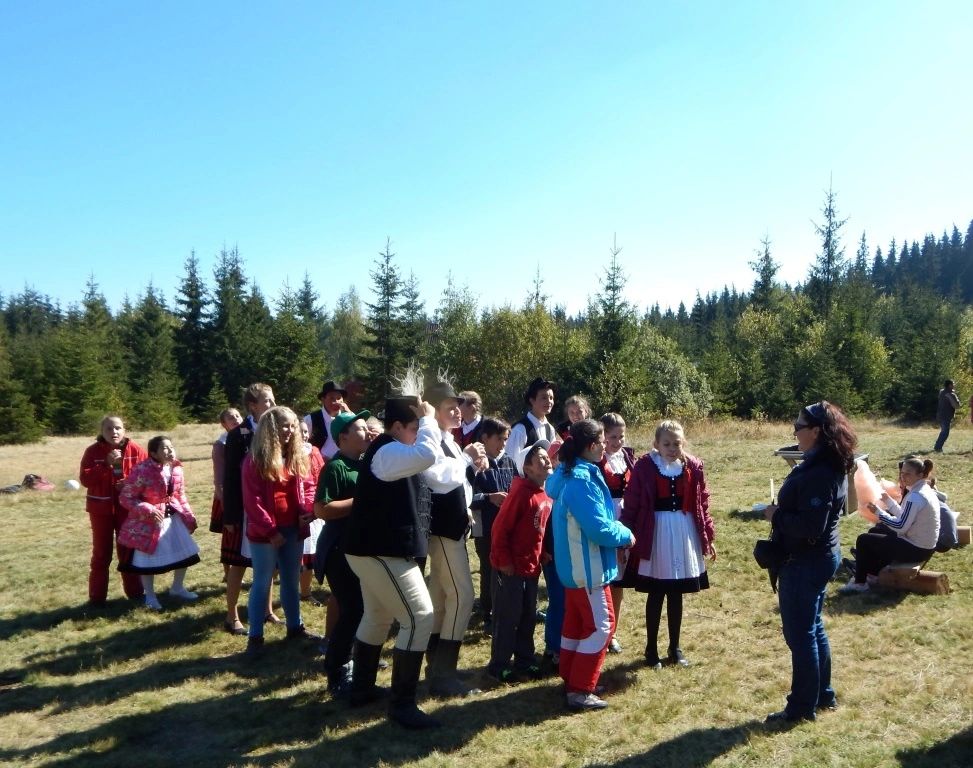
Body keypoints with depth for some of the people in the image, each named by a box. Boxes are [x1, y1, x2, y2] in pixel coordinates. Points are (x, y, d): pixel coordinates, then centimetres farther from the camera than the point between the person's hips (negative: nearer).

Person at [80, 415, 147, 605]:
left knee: (129, 550, 11)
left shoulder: (135, 449, -5)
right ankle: (97, 596, 15)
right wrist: (107, 464, -25)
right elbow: (85, 479, -15)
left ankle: (135, 592, 22)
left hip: (127, 507, 1)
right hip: (101, 508, -1)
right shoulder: (93, 451, -7)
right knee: (101, 553, 5)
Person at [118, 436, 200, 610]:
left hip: (173, 517, 6)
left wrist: (189, 516, 8)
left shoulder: (176, 469, -2)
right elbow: (125, 498, -18)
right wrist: (149, 510, -26)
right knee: (148, 559, 6)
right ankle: (150, 596, 27)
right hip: (148, 520, -6)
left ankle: (177, 588, 34)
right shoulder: (142, 471, -23)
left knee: (185, 552, 13)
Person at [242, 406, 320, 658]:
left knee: (292, 580, 16)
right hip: (265, 532, -5)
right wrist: (269, 529, -16)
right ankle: (255, 637, 12)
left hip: (293, 529, 6)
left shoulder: (298, 455, 7)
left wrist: (307, 509, -9)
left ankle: (295, 627, 30)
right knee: (262, 583, 3)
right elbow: (252, 500, -13)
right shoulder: (255, 460, -11)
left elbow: (308, 484, 10)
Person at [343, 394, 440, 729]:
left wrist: (424, 421, 10)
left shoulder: (387, 451, 15)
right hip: (382, 551, -11)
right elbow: (427, 454, -37)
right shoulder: (388, 452, -20)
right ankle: (402, 704, -2)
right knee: (419, 618, -8)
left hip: (375, 549, 11)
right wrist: (429, 419, -22)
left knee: (377, 617, 23)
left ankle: (362, 688, 36)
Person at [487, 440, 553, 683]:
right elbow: (500, 528, -18)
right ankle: (499, 665, 14)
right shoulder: (521, 491, -18)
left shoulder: (547, 496, 7)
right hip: (511, 567, -8)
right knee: (508, 616, 2)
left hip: (532, 566, 8)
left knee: (528, 615, 16)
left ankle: (524, 660, 30)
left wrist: (543, 554, 7)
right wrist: (504, 561, -17)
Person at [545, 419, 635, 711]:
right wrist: (626, 535, -8)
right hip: (587, 567, -10)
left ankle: (571, 679, 29)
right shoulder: (581, 480, -25)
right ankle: (580, 690, 4)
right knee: (601, 625, -1)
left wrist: (618, 528, 9)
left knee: (576, 622, 18)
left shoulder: (569, 474, 6)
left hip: (575, 565, 10)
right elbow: (599, 529, -26)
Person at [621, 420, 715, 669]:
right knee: (655, 595, 7)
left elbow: (702, 503, 6)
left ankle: (675, 648, 27)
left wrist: (708, 536, 8)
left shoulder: (693, 466, 0)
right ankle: (651, 649, 21)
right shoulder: (645, 466, -11)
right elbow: (632, 504, -9)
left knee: (676, 595, 13)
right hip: (655, 534, -3)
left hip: (684, 533, 3)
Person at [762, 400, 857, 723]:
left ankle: (802, 706, 16)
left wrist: (776, 515, -15)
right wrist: (782, 511, 4)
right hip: (818, 557, 10)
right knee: (813, 628, 21)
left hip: (806, 562, -10)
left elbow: (809, 527, -28)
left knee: (800, 633, 3)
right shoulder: (829, 466, 7)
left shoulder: (818, 473, -25)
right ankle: (823, 694, 35)